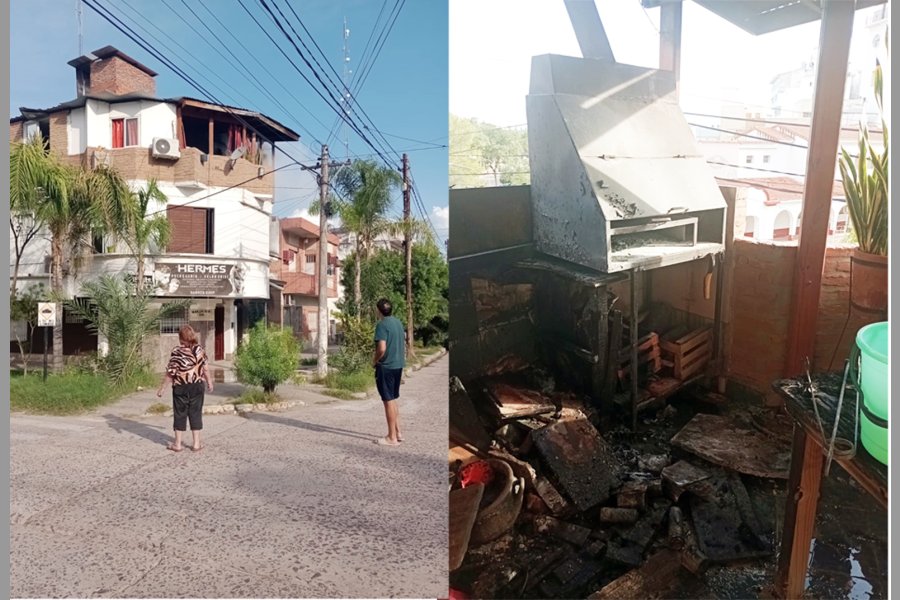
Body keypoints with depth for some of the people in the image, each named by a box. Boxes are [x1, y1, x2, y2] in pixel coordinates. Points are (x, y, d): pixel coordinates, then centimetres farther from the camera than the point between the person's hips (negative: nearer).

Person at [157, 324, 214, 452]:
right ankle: (196, 444, 11)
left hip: (180, 387, -2)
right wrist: (209, 382, 16)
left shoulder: (176, 352, -13)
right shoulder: (199, 349, -5)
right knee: (196, 413, 8)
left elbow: (169, 373, -12)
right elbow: (205, 369, 1)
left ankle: (177, 444, 17)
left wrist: (161, 388, -1)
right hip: (197, 386, 2)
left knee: (180, 414, 9)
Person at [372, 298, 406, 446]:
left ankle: (392, 437, 6)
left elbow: (382, 349, -24)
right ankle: (397, 433, 23)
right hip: (398, 365, 8)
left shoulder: (382, 324, -15)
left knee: (388, 401, 0)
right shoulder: (398, 322, 10)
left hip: (386, 367, -8)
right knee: (393, 400, 18)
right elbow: (404, 344, 16)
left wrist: (375, 360, -7)